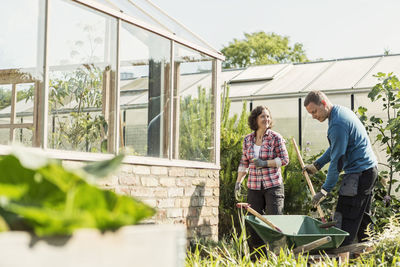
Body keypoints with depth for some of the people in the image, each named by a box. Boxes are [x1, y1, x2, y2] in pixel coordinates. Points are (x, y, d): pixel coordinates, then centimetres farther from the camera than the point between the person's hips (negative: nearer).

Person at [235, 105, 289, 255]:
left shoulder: (275, 138, -3)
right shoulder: (248, 140, 8)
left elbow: (284, 159, -5)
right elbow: (244, 163, 16)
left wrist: (265, 163, -15)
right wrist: (238, 182, 9)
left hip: (273, 185, -4)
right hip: (254, 186, 4)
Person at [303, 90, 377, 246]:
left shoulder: (337, 124, -21)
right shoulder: (342, 111, 12)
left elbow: (338, 160, -20)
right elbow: (336, 148, 23)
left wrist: (325, 190, -15)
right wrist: (317, 165, 20)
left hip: (359, 173, -11)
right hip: (370, 169, 11)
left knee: (345, 221, -11)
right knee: (362, 218, 17)